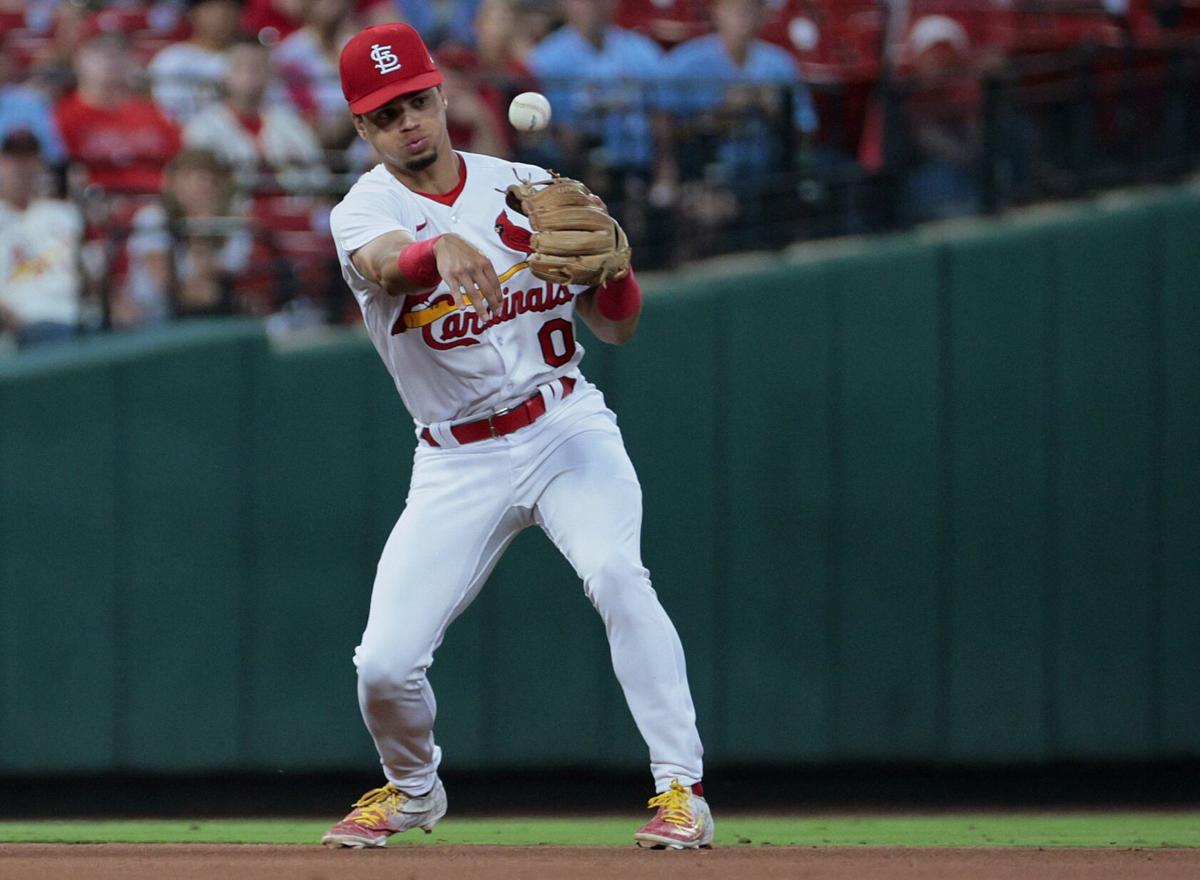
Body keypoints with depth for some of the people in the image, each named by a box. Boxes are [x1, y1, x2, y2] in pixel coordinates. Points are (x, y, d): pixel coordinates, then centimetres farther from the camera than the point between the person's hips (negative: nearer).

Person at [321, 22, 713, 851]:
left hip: (566, 427, 0)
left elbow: (617, 326, 5)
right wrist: (443, 248, -56)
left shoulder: (528, 189, 2)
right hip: (457, 463, 0)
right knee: (385, 664, -8)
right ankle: (413, 789, 25)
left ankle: (681, 790, -25)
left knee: (615, 574, -29)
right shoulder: (363, 212, -5)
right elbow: (385, 262, -32)